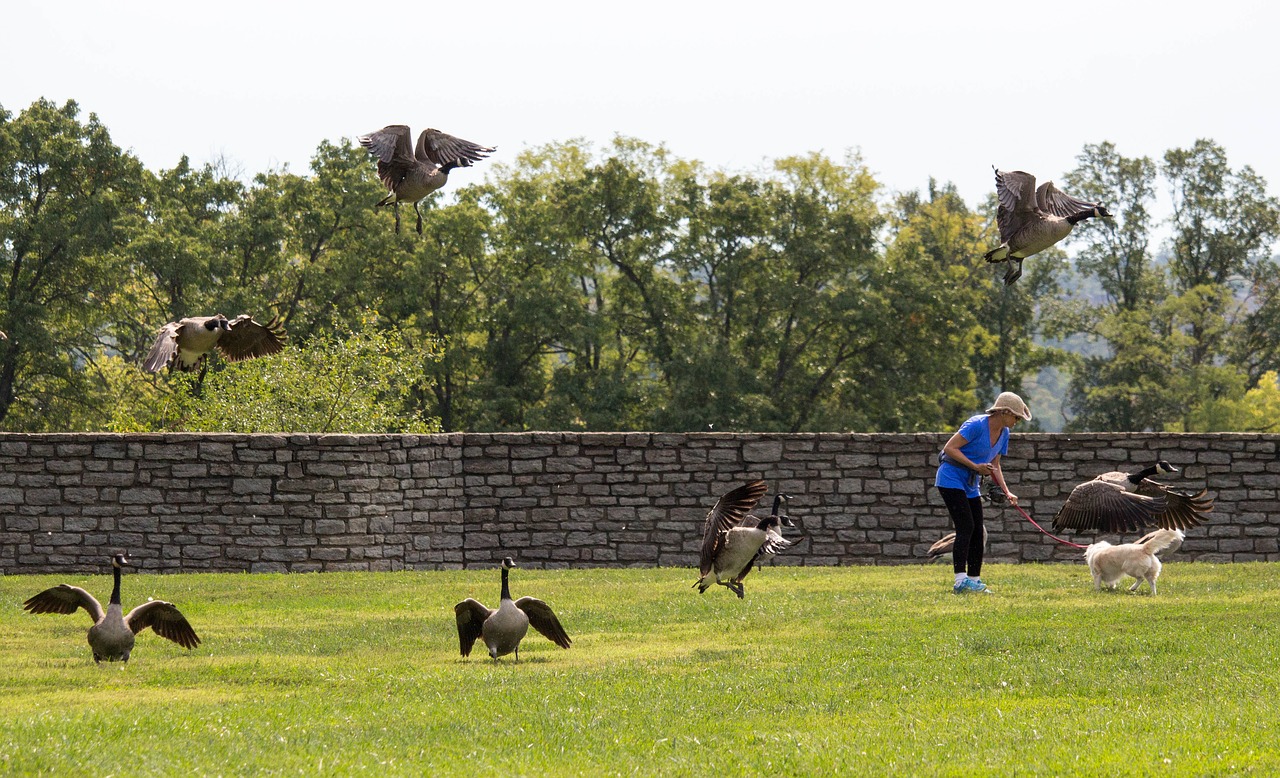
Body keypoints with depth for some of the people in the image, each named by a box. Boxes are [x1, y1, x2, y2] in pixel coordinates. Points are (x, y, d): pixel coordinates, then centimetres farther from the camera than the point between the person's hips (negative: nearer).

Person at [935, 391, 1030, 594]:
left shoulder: (1004, 433, 7)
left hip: (971, 486, 9)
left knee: (978, 532, 5)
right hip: (951, 479, -9)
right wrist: (975, 466, -23)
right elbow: (950, 448, -20)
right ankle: (960, 580, -23)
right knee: (965, 527, -18)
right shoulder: (977, 425, -19)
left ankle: (974, 579, 12)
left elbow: (995, 465, 16)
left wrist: (1007, 492, 4)